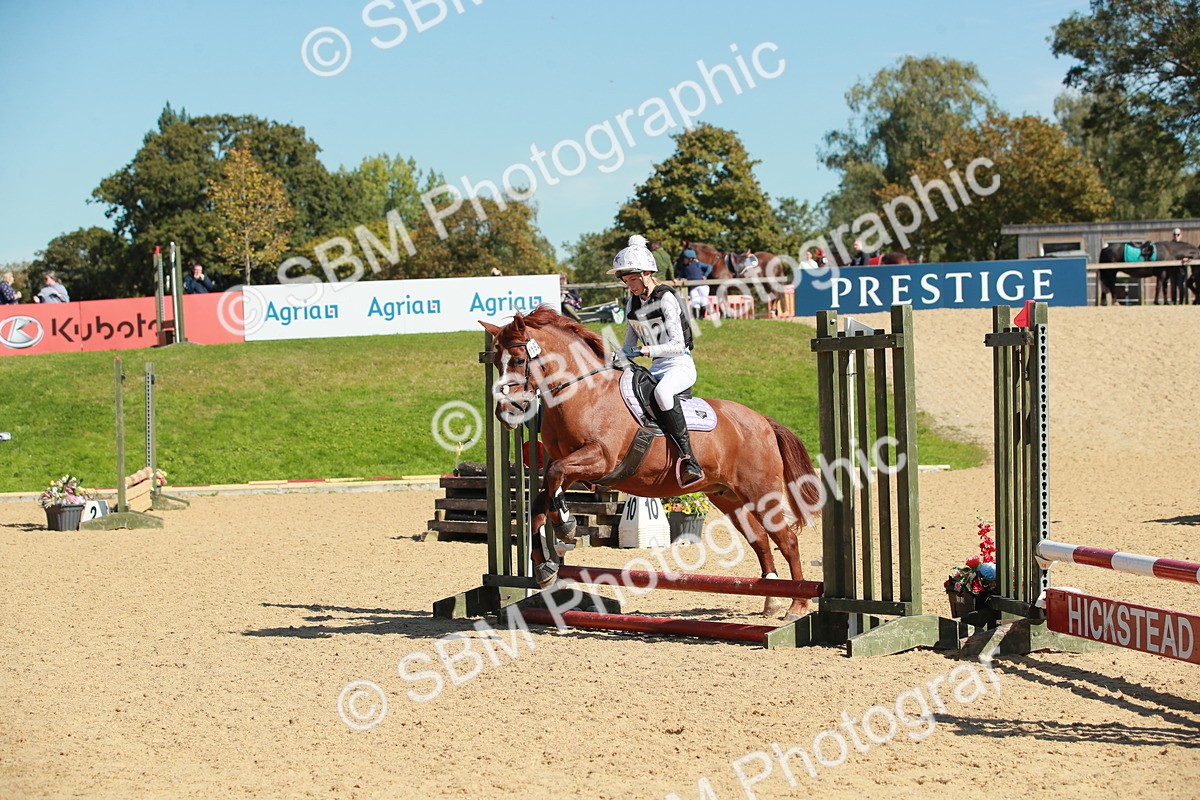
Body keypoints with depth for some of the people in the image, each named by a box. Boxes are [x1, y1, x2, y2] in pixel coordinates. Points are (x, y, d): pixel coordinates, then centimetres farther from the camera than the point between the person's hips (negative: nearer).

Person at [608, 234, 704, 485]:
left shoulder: (666, 299, -12)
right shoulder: (632, 303, 11)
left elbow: (678, 344, -17)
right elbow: (630, 343, 18)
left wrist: (647, 350, -28)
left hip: (680, 365, -8)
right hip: (655, 369, 8)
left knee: (662, 391, -39)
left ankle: (688, 459, -44)